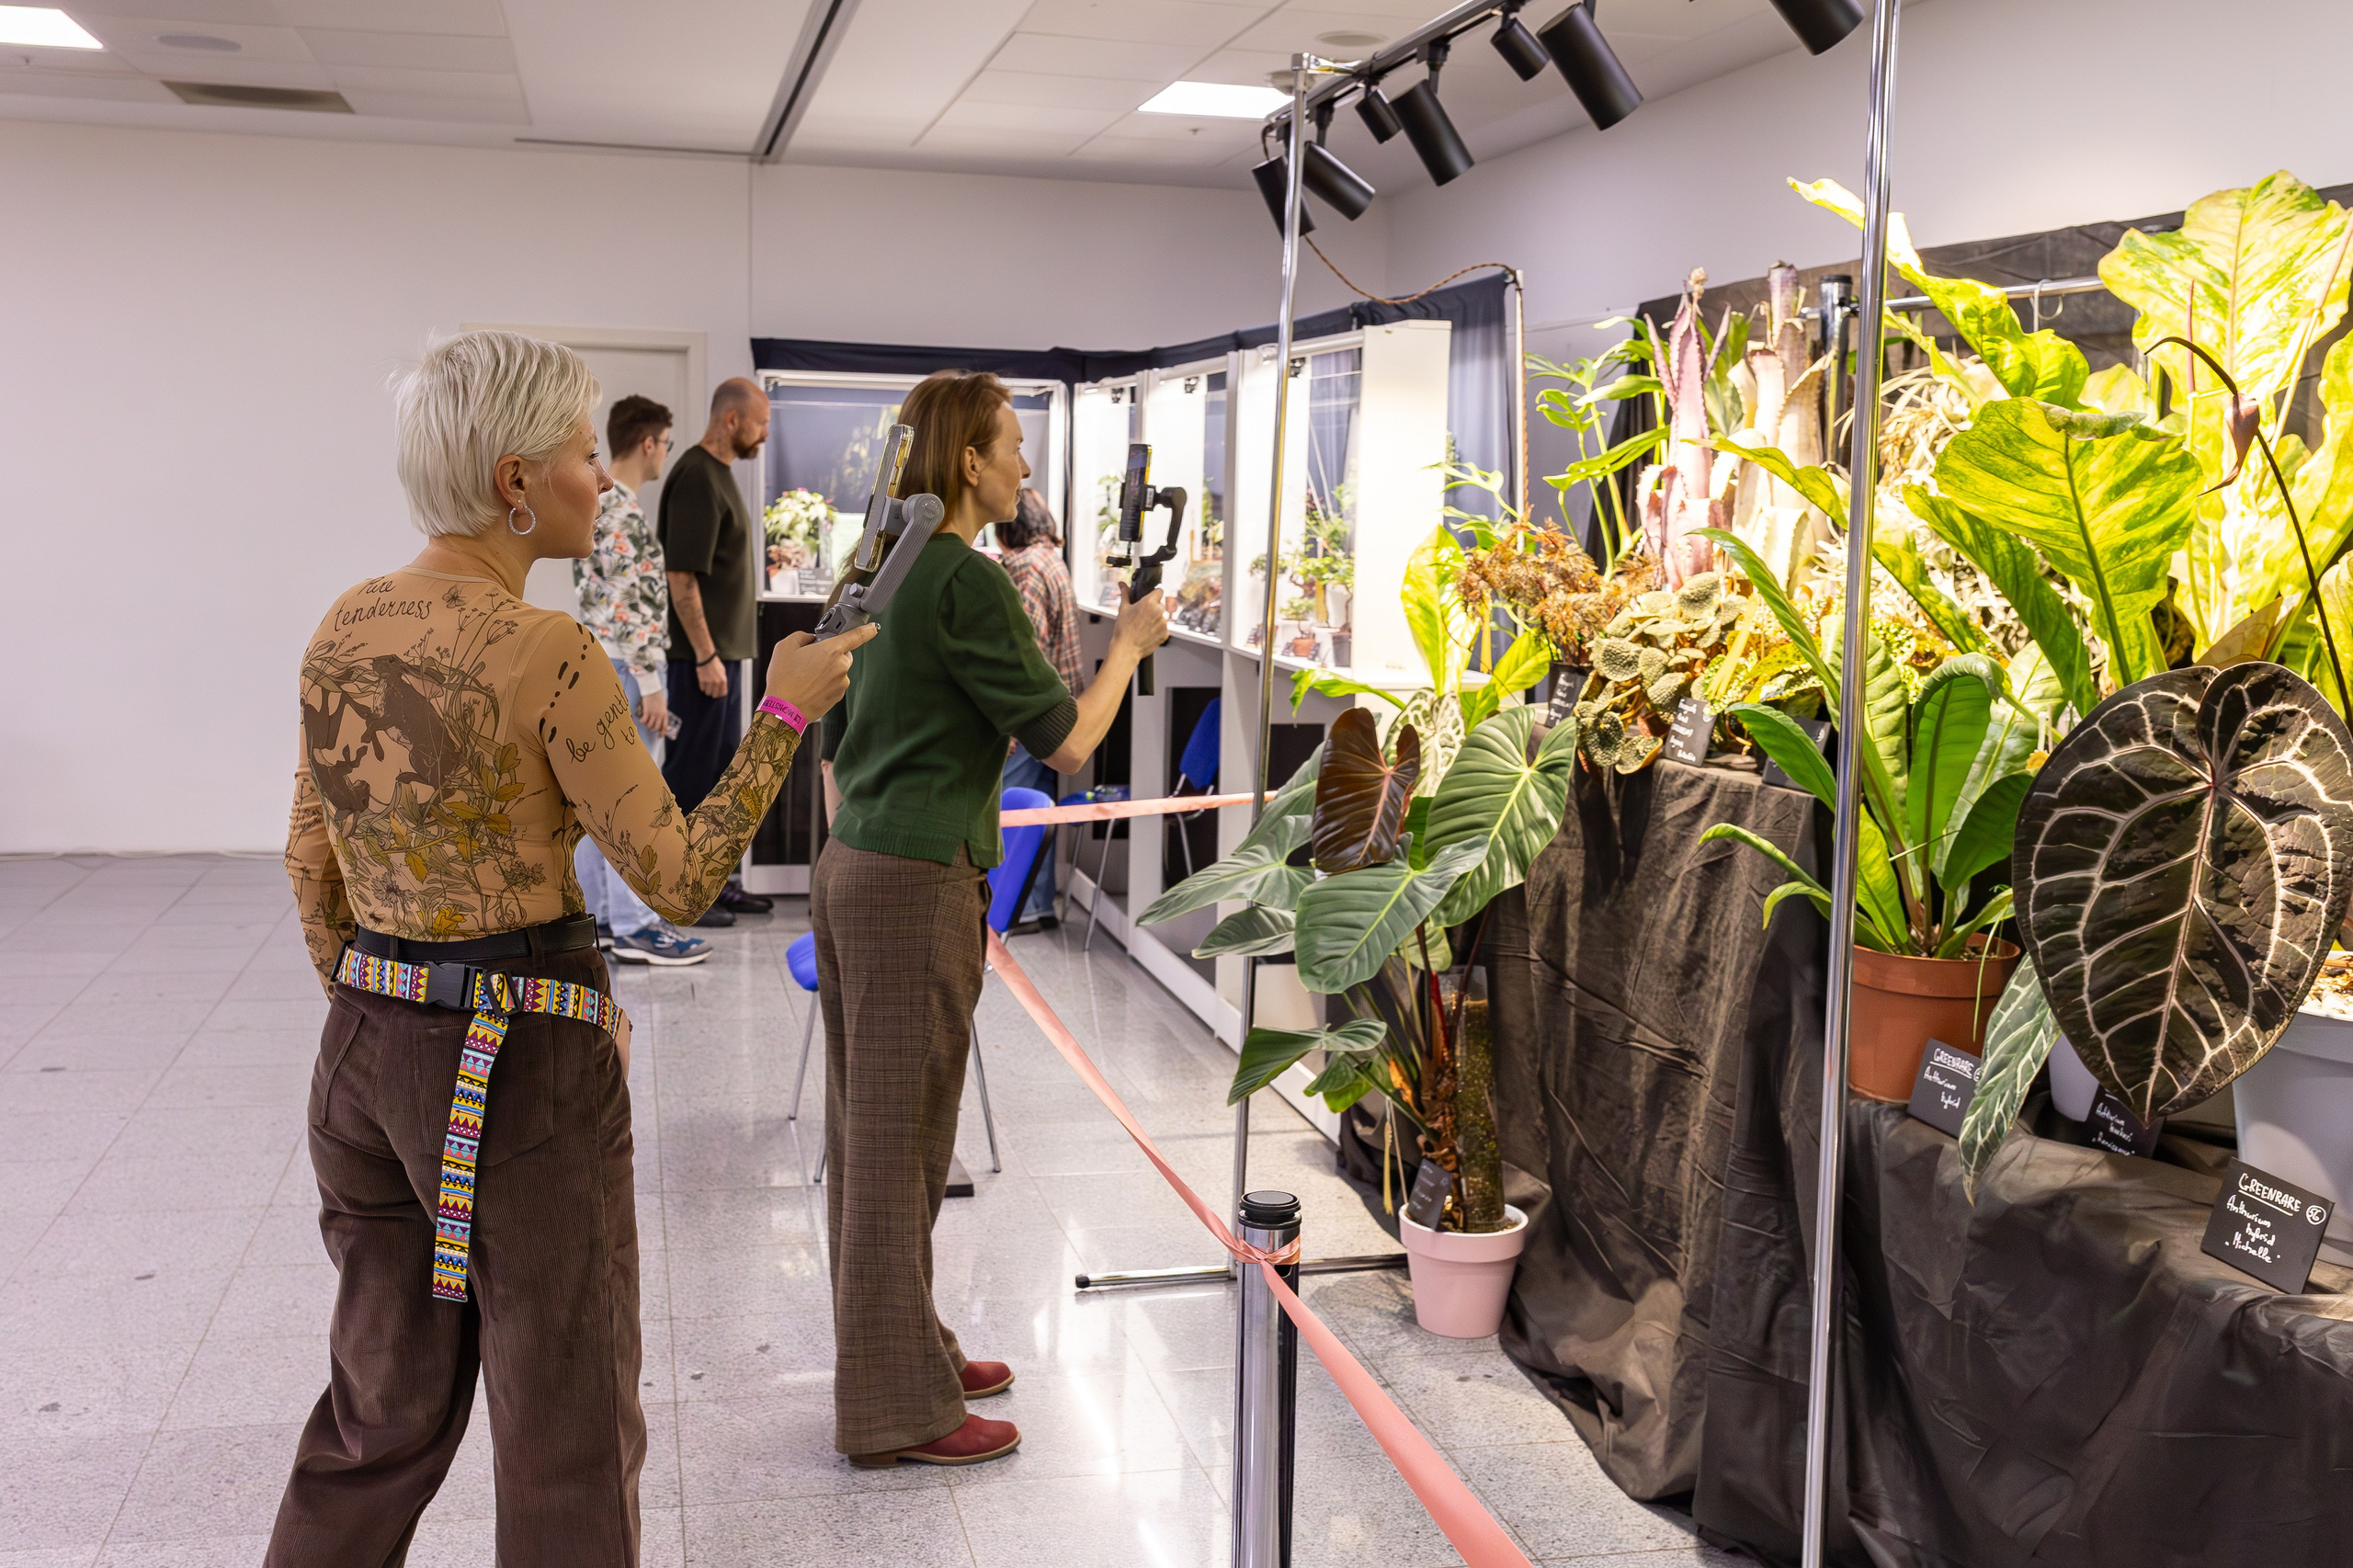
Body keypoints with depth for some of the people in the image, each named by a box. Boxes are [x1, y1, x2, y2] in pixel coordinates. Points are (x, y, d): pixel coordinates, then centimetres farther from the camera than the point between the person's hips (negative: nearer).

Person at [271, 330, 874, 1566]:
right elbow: (680, 880, -16)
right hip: (521, 1065, -7)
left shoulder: (344, 628, 3)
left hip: (367, 1049, 7)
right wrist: (785, 711, -9)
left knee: (382, 1415, 23)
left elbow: (310, 861, 11)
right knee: (568, 1432, 10)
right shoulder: (546, 654, -19)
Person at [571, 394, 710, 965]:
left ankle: (596, 914, 19)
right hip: (625, 665, -10)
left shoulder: (595, 502, 13)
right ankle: (633, 926, -2)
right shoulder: (624, 513, -18)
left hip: (595, 658, 10)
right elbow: (631, 605, -21)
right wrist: (650, 682, -19)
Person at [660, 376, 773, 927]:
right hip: (704, 653, -10)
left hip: (723, 648, 10)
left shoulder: (718, 473, 14)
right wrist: (706, 656, -22)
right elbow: (681, 576, -21)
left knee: (720, 768, 15)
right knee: (690, 771, -4)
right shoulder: (697, 478, -16)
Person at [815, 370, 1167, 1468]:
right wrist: (1129, 645, 1)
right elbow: (1064, 742, -13)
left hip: (849, 872, 9)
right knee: (901, 1139, -1)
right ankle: (896, 1408, 10)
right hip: (916, 886, -9)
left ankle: (900, 1349, 31)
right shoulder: (966, 580, -15)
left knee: (869, 1131, 16)